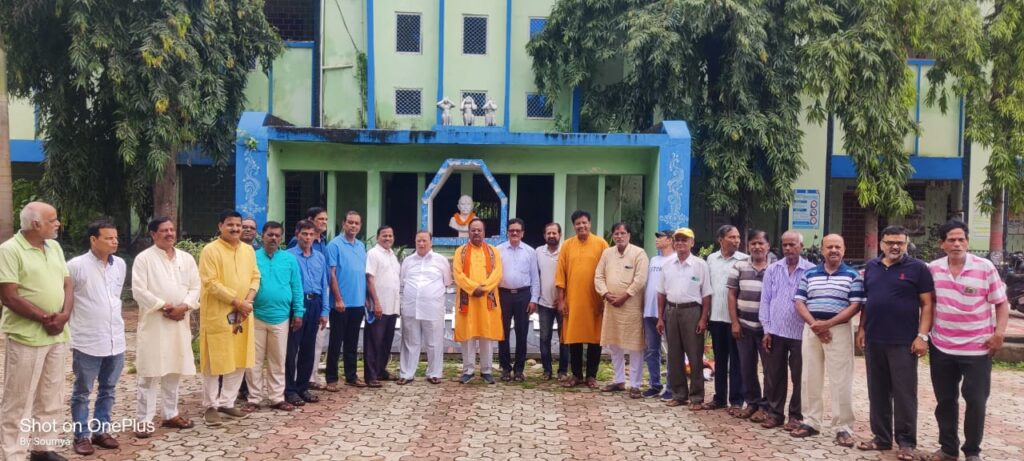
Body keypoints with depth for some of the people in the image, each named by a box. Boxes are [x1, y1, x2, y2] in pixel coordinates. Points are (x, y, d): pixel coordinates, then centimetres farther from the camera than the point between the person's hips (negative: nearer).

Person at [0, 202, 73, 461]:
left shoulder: (54, 247, 10)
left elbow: (67, 284, 9)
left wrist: (63, 315, -8)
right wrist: (44, 318, -15)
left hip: (56, 335, 7)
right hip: (26, 337, -7)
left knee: (51, 398, 13)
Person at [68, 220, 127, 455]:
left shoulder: (120, 264, 5)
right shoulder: (76, 265, -12)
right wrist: (70, 323, 0)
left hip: (115, 339, 5)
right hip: (87, 341, -5)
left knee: (108, 390, 14)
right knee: (82, 392, 7)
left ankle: (101, 431, 26)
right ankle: (81, 436, 17)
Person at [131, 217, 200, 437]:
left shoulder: (186, 258, 10)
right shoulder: (144, 258, -4)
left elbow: (195, 287, 6)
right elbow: (139, 291, -11)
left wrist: (183, 307, -10)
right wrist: (163, 306, -15)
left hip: (180, 322, 5)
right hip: (153, 322, -5)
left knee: (175, 370, 12)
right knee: (150, 372, -4)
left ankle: (171, 414, 24)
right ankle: (145, 420, 1)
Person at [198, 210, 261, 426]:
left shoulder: (248, 250, 10)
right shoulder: (210, 250, -10)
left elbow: (255, 277, 10)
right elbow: (211, 283, -16)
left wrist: (248, 301, -8)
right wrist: (237, 302, -18)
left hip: (242, 314, 6)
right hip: (217, 314, -6)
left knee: (240, 361, 10)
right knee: (214, 362, 1)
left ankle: (227, 402, 22)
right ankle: (211, 406, 12)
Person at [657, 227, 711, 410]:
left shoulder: (700, 264, -3)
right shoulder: (667, 265, 9)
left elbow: (706, 294, -4)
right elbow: (662, 293, 12)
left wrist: (703, 319, -10)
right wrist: (660, 317, 7)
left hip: (692, 311, -4)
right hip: (671, 311, 4)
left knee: (695, 356, 1)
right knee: (674, 356, 9)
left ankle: (697, 397, 10)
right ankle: (679, 394, 20)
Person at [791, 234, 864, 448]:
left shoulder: (853, 275, 0)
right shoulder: (809, 274, 10)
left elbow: (855, 306, -7)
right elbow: (799, 302, 6)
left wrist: (828, 324, -15)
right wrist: (813, 323, -11)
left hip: (839, 330, -3)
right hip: (811, 330, 4)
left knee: (840, 381, -3)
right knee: (810, 378, 7)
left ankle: (843, 427, 4)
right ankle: (811, 422, 17)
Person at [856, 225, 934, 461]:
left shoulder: (917, 268, -3)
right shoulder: (871, 267, 11)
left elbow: (927, 304, -5)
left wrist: (922, 335, -12)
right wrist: (862, 329, 10)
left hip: (903, 342, -5)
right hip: (873, 340, 5)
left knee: (904, 394, 0)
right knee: (878, 392, 11)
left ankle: (906, 442, 9)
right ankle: (881, 437, 21)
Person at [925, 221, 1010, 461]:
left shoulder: (985, 267, -7)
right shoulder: (932, 269, -1)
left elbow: (1001, 303, -3)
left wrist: (1000, 333, -11)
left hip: (977, 348, -2)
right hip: (941, 347, 3)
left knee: (976, 401, 2)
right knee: (945, 400, 11)